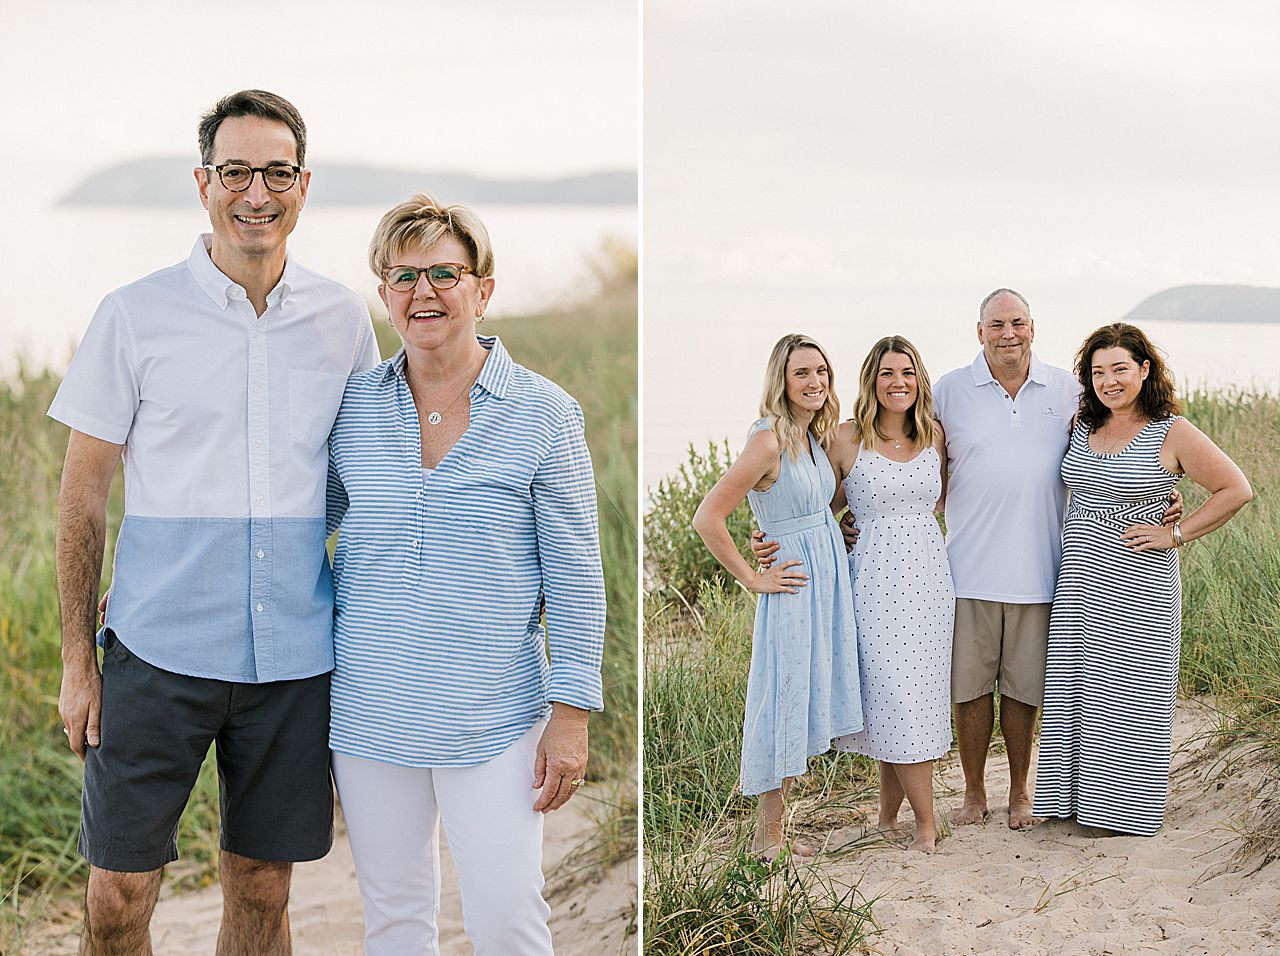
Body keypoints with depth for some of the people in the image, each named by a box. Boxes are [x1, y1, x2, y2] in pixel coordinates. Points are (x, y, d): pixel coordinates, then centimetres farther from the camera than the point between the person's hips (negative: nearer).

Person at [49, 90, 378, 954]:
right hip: (160, 653, -2)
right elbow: (83, 494, 1)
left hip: (297, 657, 2)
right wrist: (78, 659, -2)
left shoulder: (344, 320, 5)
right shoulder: (136, 316, -2)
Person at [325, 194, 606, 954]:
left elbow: (575, 573, -2)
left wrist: (572, 714, -5)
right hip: (368, 712, 3)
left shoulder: (543, 413, -4)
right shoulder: (352, 406, 4)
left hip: (493, 718, -3)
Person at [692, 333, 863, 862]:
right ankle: (767, 840, 10)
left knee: (804, 709, 12)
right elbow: (707, 519, -22)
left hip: (830, 581, 8)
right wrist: (753, 578, -15)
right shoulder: (769, 442, -18)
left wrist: (836, 537, 11)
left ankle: (771, 831, 22)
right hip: (793, 590, -8)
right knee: (785, 705, -1)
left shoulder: (815, 437, 7)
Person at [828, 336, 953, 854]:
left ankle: (888, 816, 17)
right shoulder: (847, 439, -3)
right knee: (898, 699, -8)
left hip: (930, 578, 4)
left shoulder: (935, 436, 8)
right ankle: (926, 821, 4)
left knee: (920, 696, 4)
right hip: (878, 580, -4)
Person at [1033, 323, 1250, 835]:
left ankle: (1127, 802, 13)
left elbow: (1236, 489, -7)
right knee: (1076, 686, 8)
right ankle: (1078, 795, 19)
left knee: (1130, 691, 2)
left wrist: (1176, 534, -9)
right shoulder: (1083, 426, 8)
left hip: (1139, 585, -5)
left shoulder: (1172, 433, -8)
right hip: (1080, 581, 5)